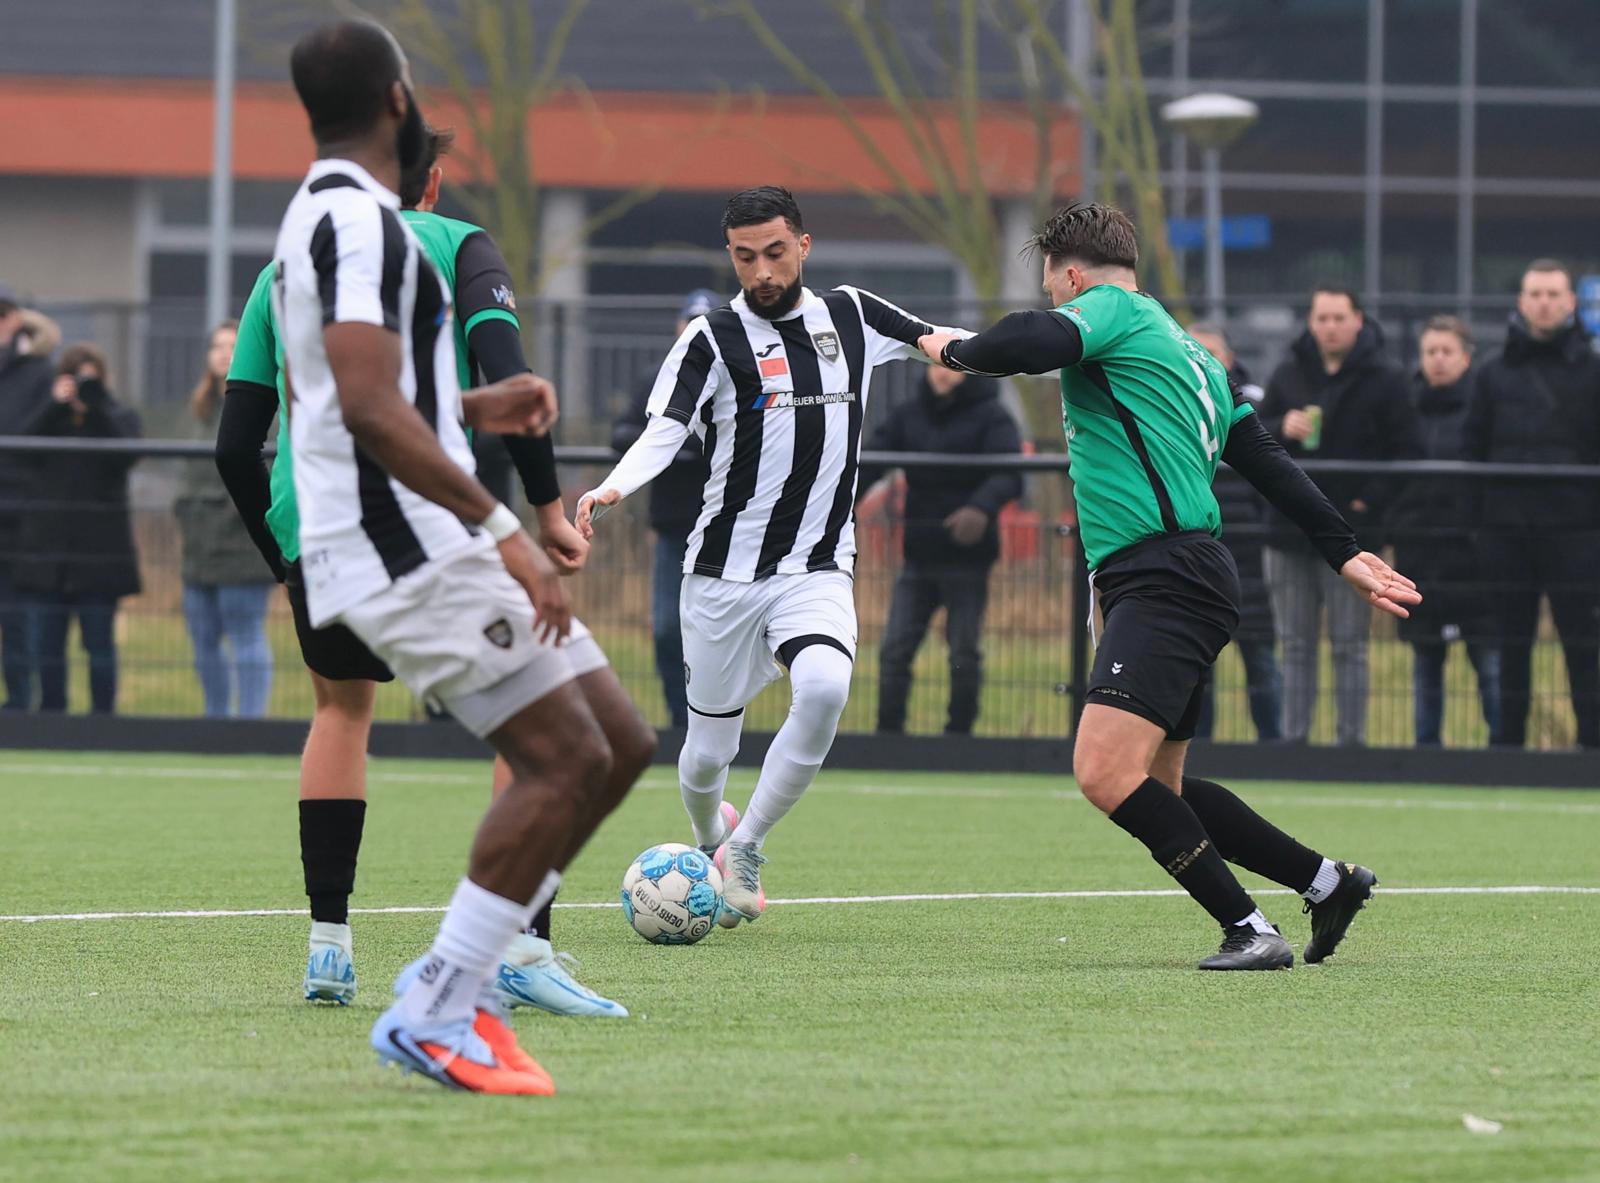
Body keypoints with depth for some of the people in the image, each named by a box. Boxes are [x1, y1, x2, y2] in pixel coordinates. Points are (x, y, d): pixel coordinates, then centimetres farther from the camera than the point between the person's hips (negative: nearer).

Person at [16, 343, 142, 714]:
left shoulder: (120, 417, 6)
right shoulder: (49, 417, 11)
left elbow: (123, 456, -14)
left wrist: (95, 406, -19)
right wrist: (56, 406, -18)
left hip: (99, 551, -2)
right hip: (49, 547, 2)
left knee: (99, 641, 1)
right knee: (46, 642, 3)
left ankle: (102, 712, 6)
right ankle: (51, 712, 11)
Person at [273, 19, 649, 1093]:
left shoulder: (328, 216, 19)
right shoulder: (361, 220, -14)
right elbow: (368, 408, -25)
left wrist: (475, 408, 24)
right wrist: (504, 530, -25)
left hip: (422, 538, 10)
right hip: (407, 548, -10)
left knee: (609, 747, 8)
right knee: (563, 760, -16)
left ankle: (462, 976, 9)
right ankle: (436, 1014, -14)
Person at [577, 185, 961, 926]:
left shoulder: (851, 318, 7)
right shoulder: (712, 339, -5)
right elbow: (663, 433, -15)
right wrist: (612, 488, -35)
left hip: (817, 572, 2)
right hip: (724, 573, -1)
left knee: (823, 688, -29)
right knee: (708, 757, 4)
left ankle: (745, 848, -12)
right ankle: (710, 843, 40)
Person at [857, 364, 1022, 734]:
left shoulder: (992, 417, -4)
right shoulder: (909, 415, 8)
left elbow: (1009, 474, -18)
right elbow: (872, 461, 0)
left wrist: (982, 508, -39)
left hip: (967, 561, -4)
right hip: (918, 556, 4)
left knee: (964, 654, 2)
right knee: (895, 649, 0)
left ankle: (959, 732, 13)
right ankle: (888, 732, 5)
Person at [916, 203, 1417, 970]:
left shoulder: (1113, 309, -2)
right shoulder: (1185, 349, 26)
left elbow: (1030, 343, -23)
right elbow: (1269, 464, 27)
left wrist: (954, 350, -3)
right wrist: (1344, 554, 29)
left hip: (1164, 581, -10)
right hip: (1183, 581, 10)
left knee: (1107, 771, -20)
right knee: (1155, 788, 16)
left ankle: (1249, 929, -20)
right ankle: (1328, 882, 21)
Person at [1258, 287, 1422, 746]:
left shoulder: (1385, 380, -3)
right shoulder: (1288, 375, 9)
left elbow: (1407, 451, -4)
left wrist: (1374, 497, -14)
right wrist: (1281, 430, -10)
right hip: (1289, 533, 4)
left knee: (1349, 648, 0)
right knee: (1296, 647, 8)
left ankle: (1352, 739, 2)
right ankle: (1292, 739, 11)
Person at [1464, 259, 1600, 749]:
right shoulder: (1494, 374, 11)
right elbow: (1473, 449, 11)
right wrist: (1477, 516, 3)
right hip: (1507, 532, 3)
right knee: (1512, 644, 7)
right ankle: (1509, 743, 11)